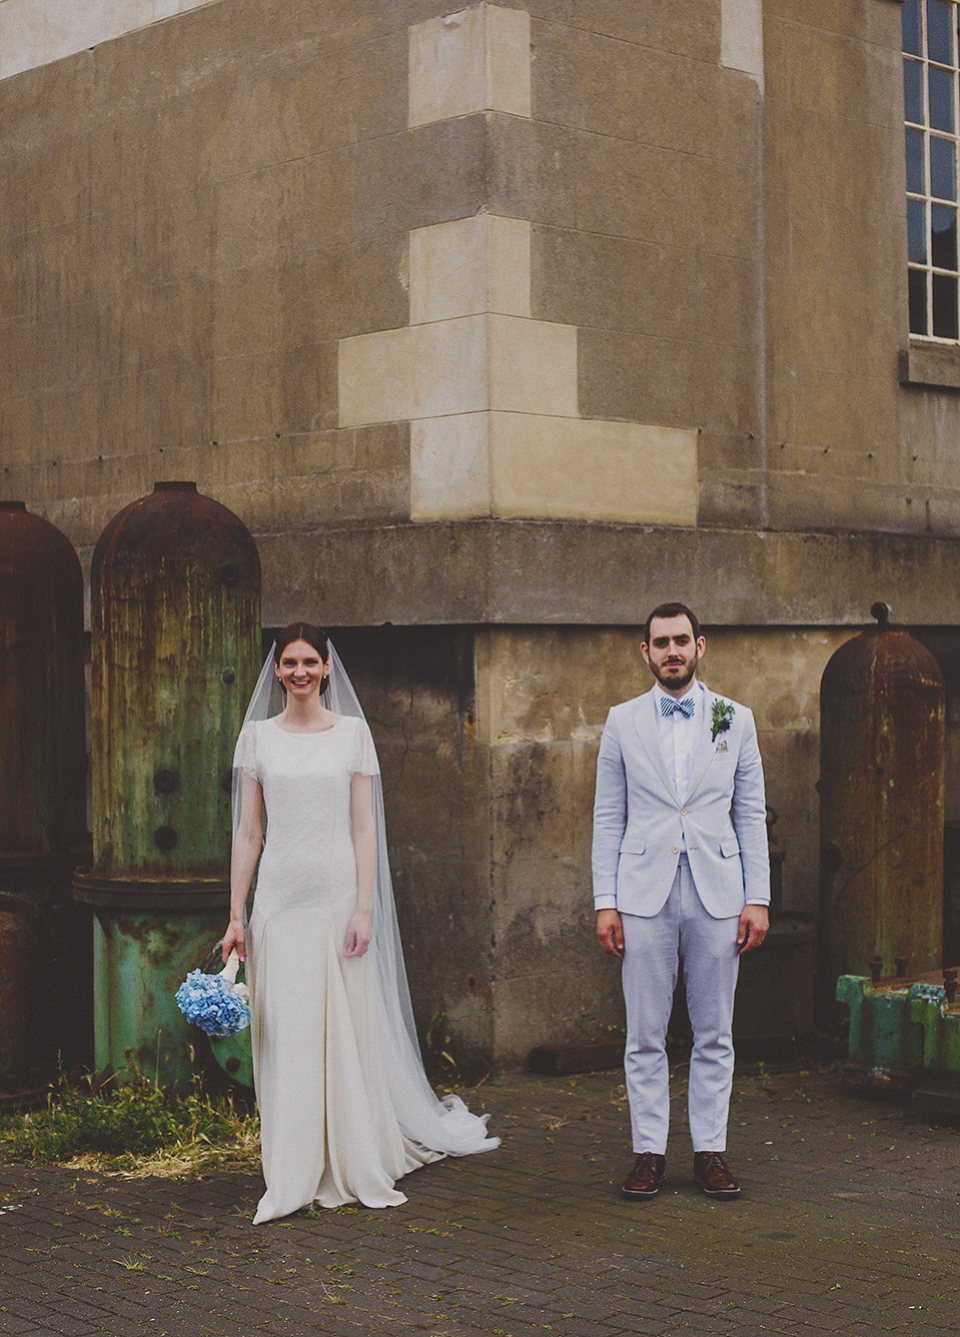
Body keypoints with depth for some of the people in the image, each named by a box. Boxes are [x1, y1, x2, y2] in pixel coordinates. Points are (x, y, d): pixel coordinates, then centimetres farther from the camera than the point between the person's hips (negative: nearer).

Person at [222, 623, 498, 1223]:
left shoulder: (353, 732, 4)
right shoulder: (257, 736, 7)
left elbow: (365, 827, 0)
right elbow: (248, 831, 7)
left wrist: (364, 908, -8)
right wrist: (236, 915, 2)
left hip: (339, 894, -1)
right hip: (280, 897, 1)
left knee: (347, 1033, 2)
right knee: (286, 1033, 0)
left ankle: (354, 1169, 15)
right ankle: (293, 1178, 8)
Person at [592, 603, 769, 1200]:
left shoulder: (735, 720, 7)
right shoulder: (622, 722, 6)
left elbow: (752, 815, 7)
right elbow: (608, 817, 6)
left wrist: (758, 899, 0)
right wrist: (605, 902, 0)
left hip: (718, 892, 0)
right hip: (644, 894, 0)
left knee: (715, 1034, 5)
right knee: (645, 1035, 3)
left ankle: (710, 1150, 15)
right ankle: (650, 1152, 12)